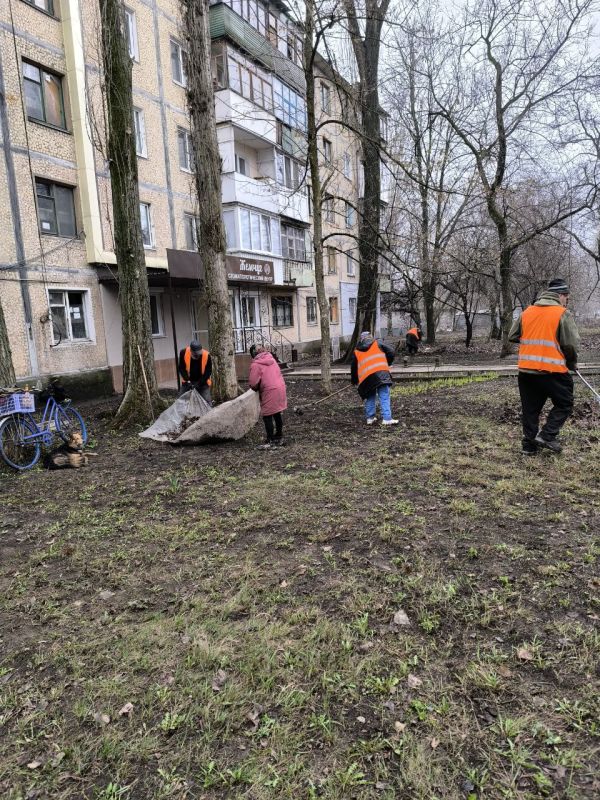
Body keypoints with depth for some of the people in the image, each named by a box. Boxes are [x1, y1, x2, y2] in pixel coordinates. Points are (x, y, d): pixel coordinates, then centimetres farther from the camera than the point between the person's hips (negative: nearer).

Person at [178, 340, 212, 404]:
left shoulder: (207, 355, -21)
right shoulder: (183, 353, -18)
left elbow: (208, 371, -14)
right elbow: (181, 368, -9)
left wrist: (199, 383, -20)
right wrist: (187, 381, -18)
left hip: (202, 383, -2)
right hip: (188, 382, 2)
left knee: (207, 401, -7)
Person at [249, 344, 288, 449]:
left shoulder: (255, 365, -10)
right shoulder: (271, 359, 11)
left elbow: (253, 383, -13)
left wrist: (256, 388, 11)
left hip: (269, 392, -7)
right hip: (280, 389, 7)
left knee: (267, 416, 2)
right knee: (277, 414, 18)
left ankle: (270, 441, 5)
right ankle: (279, 437, 29)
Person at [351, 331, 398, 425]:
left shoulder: (356, 351, 19)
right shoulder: (378, 343, 12)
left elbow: (353, 368, 23)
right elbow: (391, 353, 9)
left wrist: (354, 381, 36)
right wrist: (386, 364, 26)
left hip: (366, 377, 3)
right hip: (381, 372, -3)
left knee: (370, 398, 18)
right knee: (384, 397, -5)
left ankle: (370, 418, 19)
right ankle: (386, 419, -13)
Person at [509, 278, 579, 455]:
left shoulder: (527, 312, 9)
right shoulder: (563, 314, -6)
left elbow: (512, 336, 14)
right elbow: (571, 344, -9)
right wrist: (572, 363, 8)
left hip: (526, 370, 5)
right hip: (553, 371, -5)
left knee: (530, 408, 13)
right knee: (564, 404, 13)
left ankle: (529, 445, 16)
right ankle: (547, 435, 1)